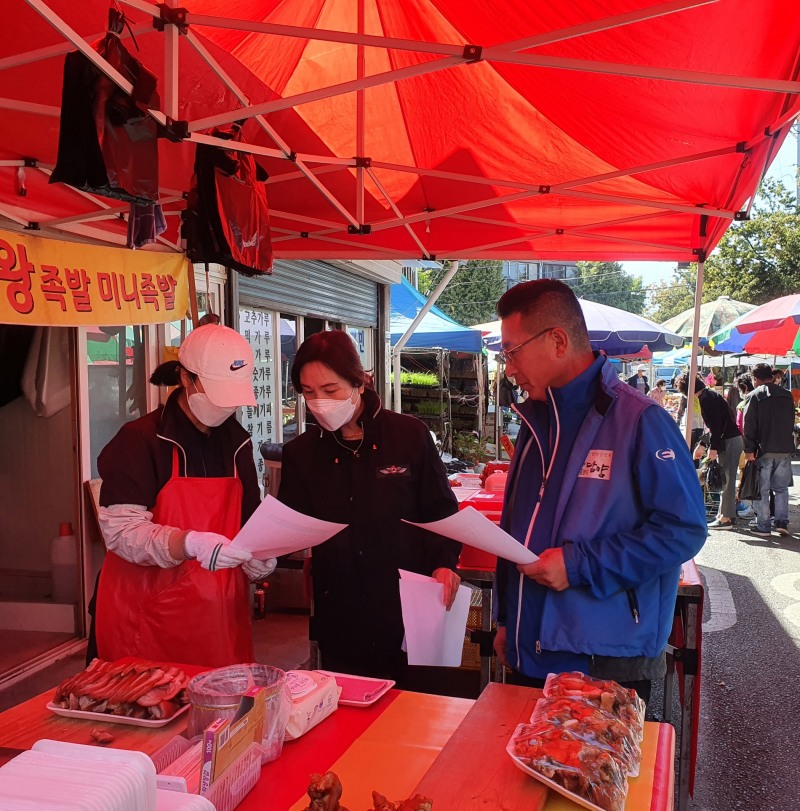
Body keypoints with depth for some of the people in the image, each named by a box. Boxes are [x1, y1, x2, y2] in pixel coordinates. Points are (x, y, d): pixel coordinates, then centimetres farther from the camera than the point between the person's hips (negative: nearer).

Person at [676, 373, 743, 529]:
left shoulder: (706, 398, -14)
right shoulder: (710, 395, 17)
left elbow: (715, 423, -21)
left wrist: (713, 447, -20)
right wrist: (704, 444, 25)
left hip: (728, 440, -10)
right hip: (733, 439, 10)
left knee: (726, 480, -7)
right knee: (727, 479, 14)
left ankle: (726, 518, -4)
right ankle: (727, 514, 21)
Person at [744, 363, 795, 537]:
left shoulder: (755, 395, -7)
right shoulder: (787, 395, 9)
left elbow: (749, 425, -11)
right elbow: (791, 422, 16)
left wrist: (749, 450, -9)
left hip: (764, 450, -4)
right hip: (785, 449, 4)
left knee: (762, 489, 3)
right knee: (781, 488, 15)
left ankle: (763, 526, 4)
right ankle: (782, 522, 7)